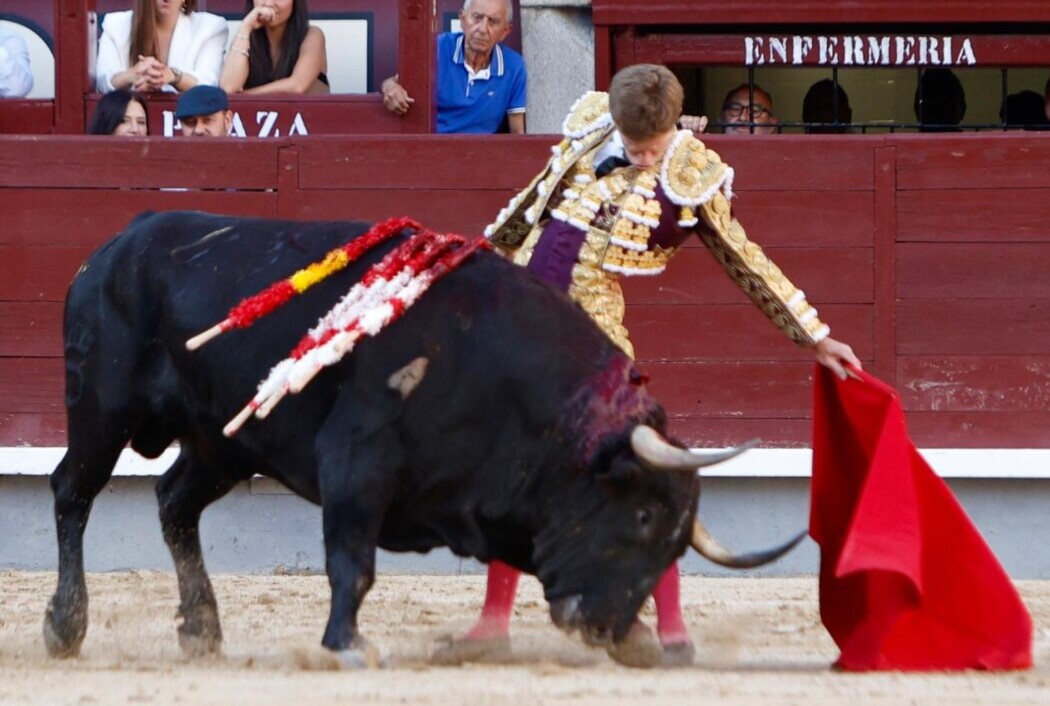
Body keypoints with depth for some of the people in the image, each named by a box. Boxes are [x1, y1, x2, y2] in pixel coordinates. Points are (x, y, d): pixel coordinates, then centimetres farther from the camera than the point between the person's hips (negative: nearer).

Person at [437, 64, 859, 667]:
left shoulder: (693, 177, -6)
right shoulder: (591, 125, 4)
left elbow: (748, 262, 3)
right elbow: (533, 202, 19)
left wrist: (814, 337, 4)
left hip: (591, 323, -4)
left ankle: (671, 627, -4)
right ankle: (495, 619, 17)